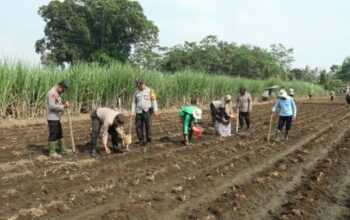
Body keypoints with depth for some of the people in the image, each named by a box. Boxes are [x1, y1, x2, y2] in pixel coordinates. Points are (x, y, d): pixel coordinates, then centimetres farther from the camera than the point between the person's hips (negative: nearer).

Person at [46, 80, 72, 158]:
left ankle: (63, 149, 27)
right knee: (53, 135, -2)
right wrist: (63, 106, -24)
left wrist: (65, 105, -1)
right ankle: (52, 152, 7)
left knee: (59, 134, 17)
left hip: (56, 117, 10)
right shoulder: (52, 92, -19)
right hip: (52, 118, -10)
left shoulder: (57, 93, 13)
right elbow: (52, 106, -26)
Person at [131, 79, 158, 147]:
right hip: (139, 111, 4)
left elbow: (154, 100, 0)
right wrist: (133, 111, 4)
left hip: (147, 111, -3)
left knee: (148, 126, -3)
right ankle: (141, 140, 10)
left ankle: (148, 140, 6)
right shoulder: (136, 92, 13)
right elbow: (134, 102, 15)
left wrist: (155, 110, -7)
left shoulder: (150, 90, 2)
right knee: (138, 126, 1)